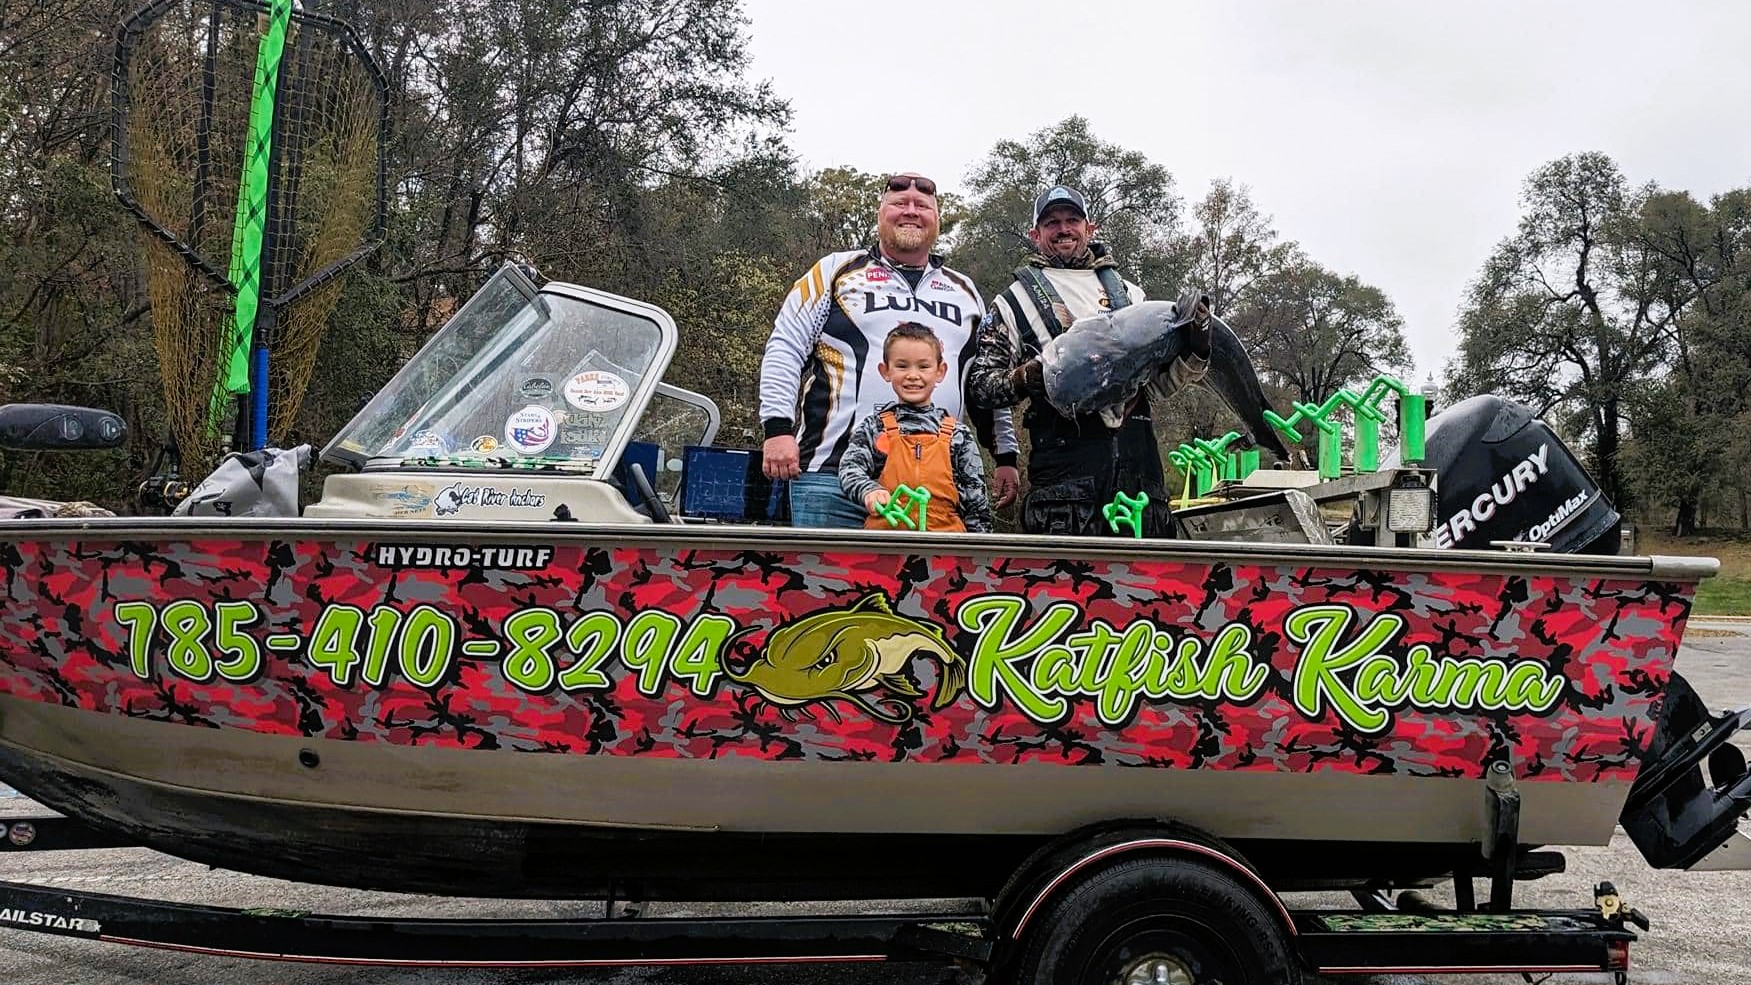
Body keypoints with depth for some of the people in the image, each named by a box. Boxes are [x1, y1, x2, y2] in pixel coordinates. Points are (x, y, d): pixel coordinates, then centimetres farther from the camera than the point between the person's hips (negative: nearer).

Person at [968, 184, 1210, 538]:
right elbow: (979, 384, 8)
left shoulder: (1127, 293, 24)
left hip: (1138, 452, 4)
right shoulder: (1015, 301, 13)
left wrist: (1196, 344, 3)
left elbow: (1161, 381, 22)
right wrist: (1023, 380, -12)